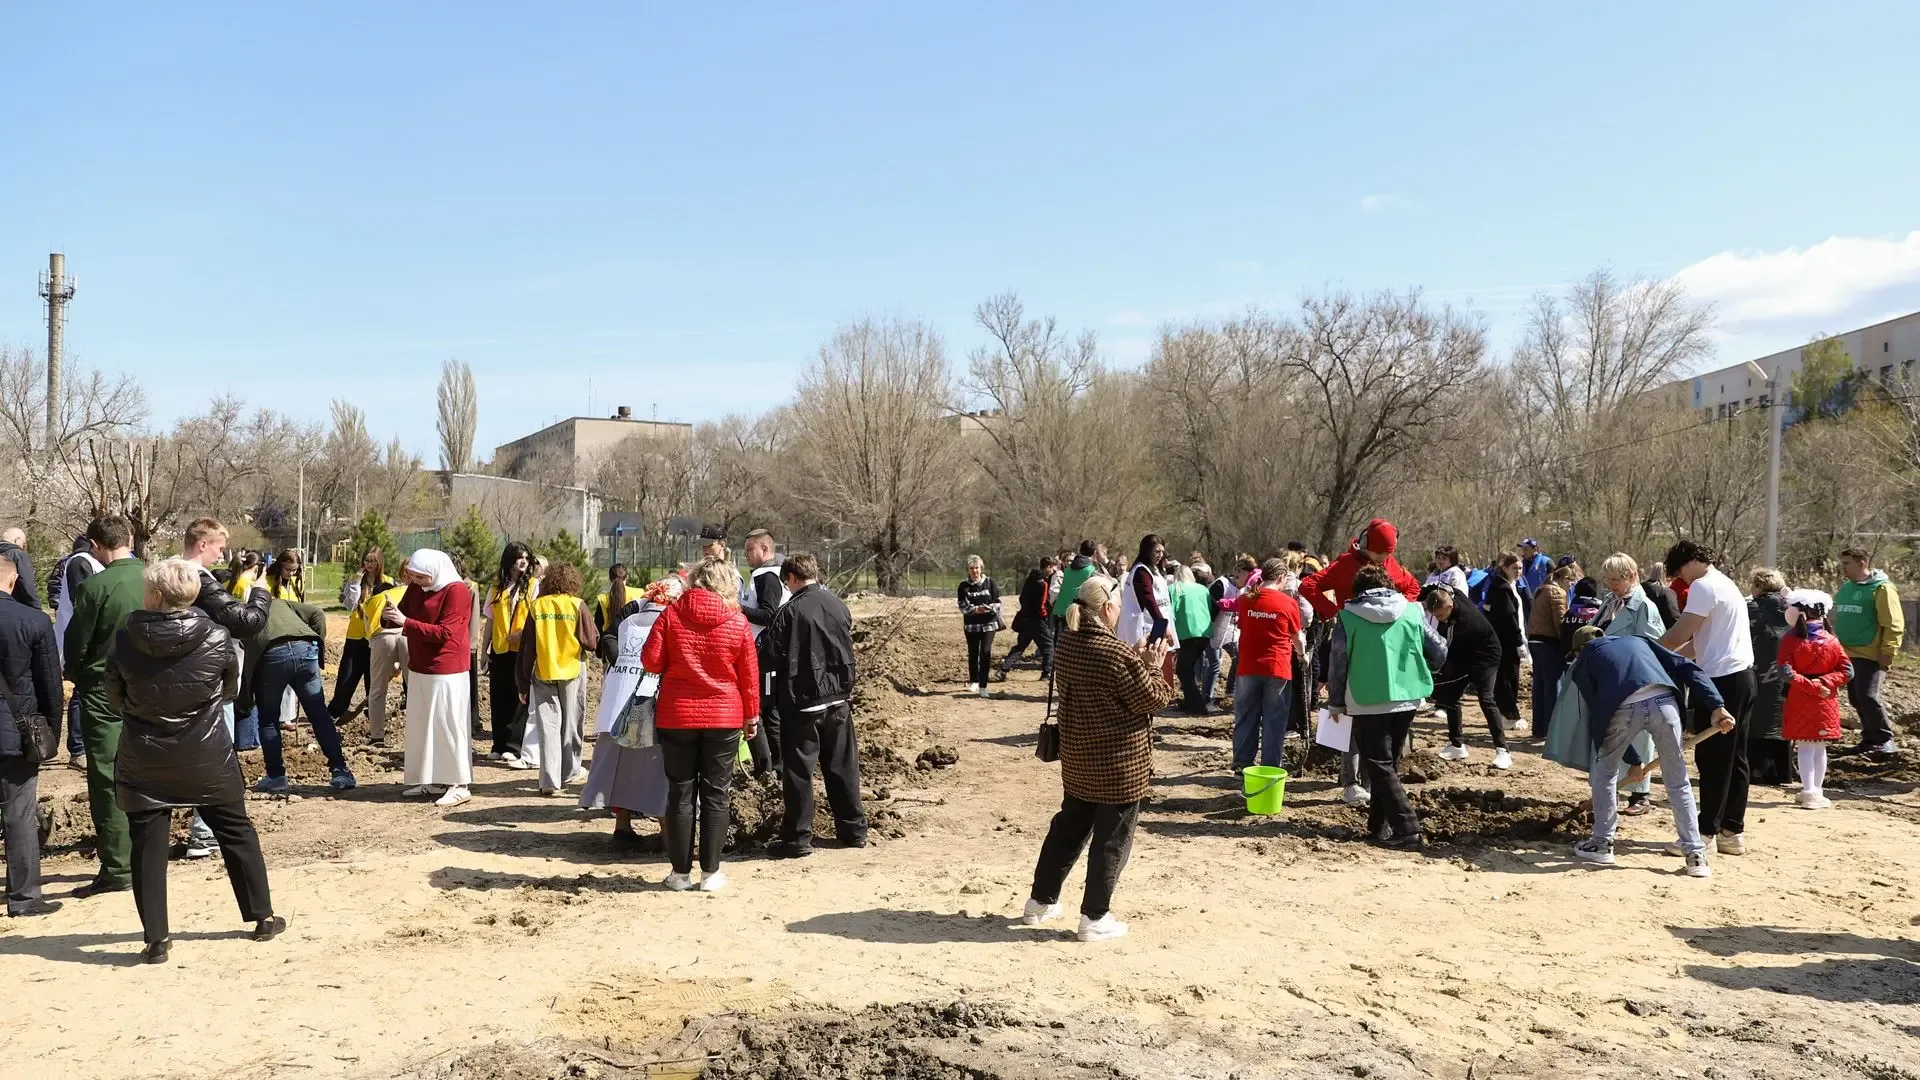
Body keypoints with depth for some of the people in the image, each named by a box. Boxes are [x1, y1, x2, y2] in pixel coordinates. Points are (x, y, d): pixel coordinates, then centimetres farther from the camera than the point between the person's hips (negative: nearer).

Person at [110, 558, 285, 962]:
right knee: (237, 833, 14)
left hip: (146, 760, 0)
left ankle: (157, 939, 8)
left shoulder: (124, 639, -11)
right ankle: (263, 917, 22)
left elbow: (115, 698, 3)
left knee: (148, 846, 8)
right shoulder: (217, 637, -12)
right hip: (207, 756, 0)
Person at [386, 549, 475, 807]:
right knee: (420, 725, 11)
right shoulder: (416, 588, 7)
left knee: (447, 725, -6)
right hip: (418, 669, 8)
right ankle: (429, 779, 20)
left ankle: (459, 785, -2)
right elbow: (402, 614, 13)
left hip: (445, 671, -8)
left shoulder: (456, 592, -16)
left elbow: (444, 633, -21)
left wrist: (406, 623, -24)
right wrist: (388, 617, -10)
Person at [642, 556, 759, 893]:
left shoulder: (671, 615, -5)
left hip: (676, 716, 0)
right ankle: (710, 872, 10)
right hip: (724, 718, 0)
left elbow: (650, 660, -6)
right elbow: (749, 675, -1)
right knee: (716, 795, 8)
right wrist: (751, 715, 11)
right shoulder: (738, 622, -6)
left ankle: (681, 872, 13)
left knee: (680, 793, 9)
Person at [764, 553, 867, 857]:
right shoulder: (838, 606, 3)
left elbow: (771, 656, -13)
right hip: (839, 700, 6)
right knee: (843, 765, 15)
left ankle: (798, 838, 6)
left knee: (798, 770, 3)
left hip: (802, 702, -6)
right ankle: (854, 829, 23)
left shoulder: (791, 611, -15)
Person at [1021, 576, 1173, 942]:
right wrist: (1152, 667, -1)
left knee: (1068, 826, 21)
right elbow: (1150, 699, -16)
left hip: (1077, 757, 8)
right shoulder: (1116, 653, -24)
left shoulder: (1065, 644, 1)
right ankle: (1095, 918, 14)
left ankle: (1040, 901, 29)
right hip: (1119, 762, -8)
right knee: (1112, 839, 6)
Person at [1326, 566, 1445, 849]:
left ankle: (1407, 829, -9)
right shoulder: (1411, 612, 3)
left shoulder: (1348, 617, -5)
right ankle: (1379, 826, 20)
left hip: (1368, 703, -4)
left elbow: (1337, 663, -4)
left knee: (1379, 767, 1)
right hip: (1406, 699, 4)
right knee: (1390, 764, 17)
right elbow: (1440, 652, 6)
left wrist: (1336, 702, 9)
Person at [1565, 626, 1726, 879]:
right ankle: (1695, 856, 16)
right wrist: (1715, 706, 11)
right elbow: (1688, 667, 21)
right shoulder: (1636, 640, 35)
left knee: (1603, 771, 22)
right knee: (1678, 782, 17)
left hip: (1624, 708, -2)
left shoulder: (1584, 662, 27)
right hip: (1664, 701, 3)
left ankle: (1602, 844, 26)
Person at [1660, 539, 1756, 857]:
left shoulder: (1704, 586, -11)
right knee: (1734, 758, 11)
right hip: (1742, 676, 10)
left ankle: (1706, 832, -1)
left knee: (1712, 759, -5)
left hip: (1721, 679, -10)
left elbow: (1679, 635, -16)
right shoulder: (1727, 585, 20)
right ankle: (1732, 831, 16)